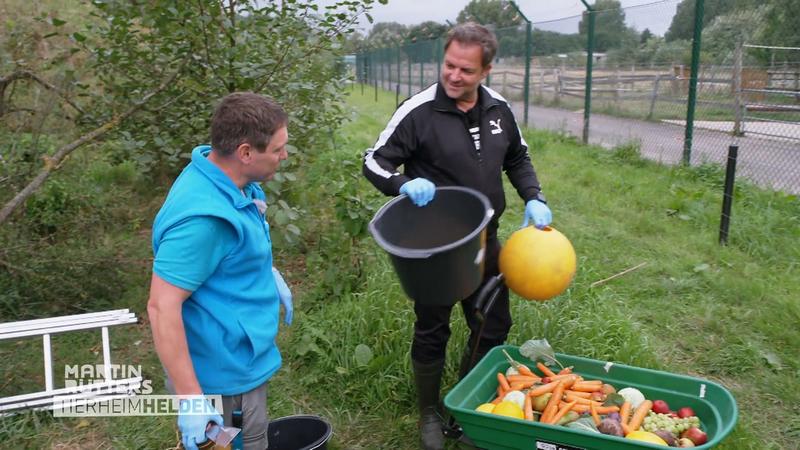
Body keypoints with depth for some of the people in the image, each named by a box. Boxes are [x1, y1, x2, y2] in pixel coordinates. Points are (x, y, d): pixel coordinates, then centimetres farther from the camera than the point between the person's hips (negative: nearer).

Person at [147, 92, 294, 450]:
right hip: (220, 378, -9)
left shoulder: (231, 179, -3)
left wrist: (269, 273, 17)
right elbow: (162, 308, -31)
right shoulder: (202, 217, -33)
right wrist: (191, 397, -29)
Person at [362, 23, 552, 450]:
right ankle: (430, 412, 32)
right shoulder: (418, 112, -16)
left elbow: (517, 159, 16)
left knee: (493, 327, 14)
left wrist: (534, 198, 1)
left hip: (484, 241, 5)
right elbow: (375, 162, -10)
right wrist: (405, 183, -29)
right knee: (431, 332, 9)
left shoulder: (499, 109, 0)